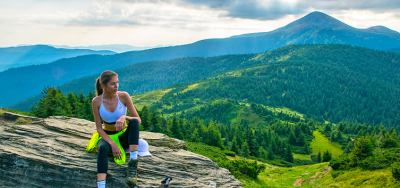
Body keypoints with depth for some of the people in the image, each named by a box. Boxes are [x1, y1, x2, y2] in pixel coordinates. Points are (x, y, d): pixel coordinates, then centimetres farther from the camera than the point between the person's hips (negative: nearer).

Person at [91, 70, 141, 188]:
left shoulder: (124, 96, -11)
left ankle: (133, 164, -34)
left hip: (123, 136, 1)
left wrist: (124, 117, -32)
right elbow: (99, 128, -8)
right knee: (103, 148, -35)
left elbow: (138, 120, -10)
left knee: (133, 121, -31)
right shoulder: (96, 101, -9)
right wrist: (112, 144, -24)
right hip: (107, 136, 0)